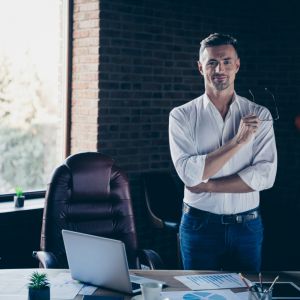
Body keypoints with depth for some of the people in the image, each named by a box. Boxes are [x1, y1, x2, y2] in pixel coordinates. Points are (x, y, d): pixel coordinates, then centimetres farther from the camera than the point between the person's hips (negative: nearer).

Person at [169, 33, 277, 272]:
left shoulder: (259, 115, 0)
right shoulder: (182, 116, -3)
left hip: (247, 225, 1)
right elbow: (189, 174, -15)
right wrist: (238, 140, -18)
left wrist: (207, 184, -14)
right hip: (199, 225, -1)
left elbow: (266, 175, -10)